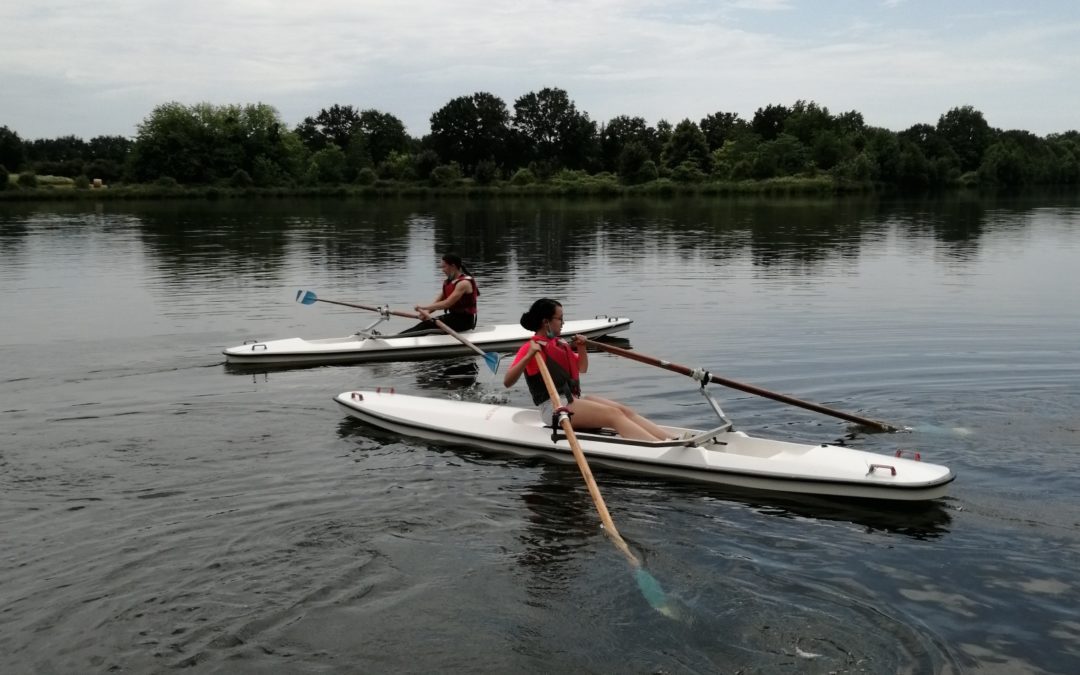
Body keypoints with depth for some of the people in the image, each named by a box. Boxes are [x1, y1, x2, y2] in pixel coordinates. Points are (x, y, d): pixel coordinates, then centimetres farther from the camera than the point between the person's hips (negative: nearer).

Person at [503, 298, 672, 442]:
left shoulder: (560, 344, 18)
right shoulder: (530, 348, -7)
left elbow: (582, 369, 29)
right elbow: (507, 382, -18)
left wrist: (582, 348, 11)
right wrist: (528, 356, -30)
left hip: (574, 400, 9)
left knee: (626, 411, -10)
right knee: (614, 415, -23)